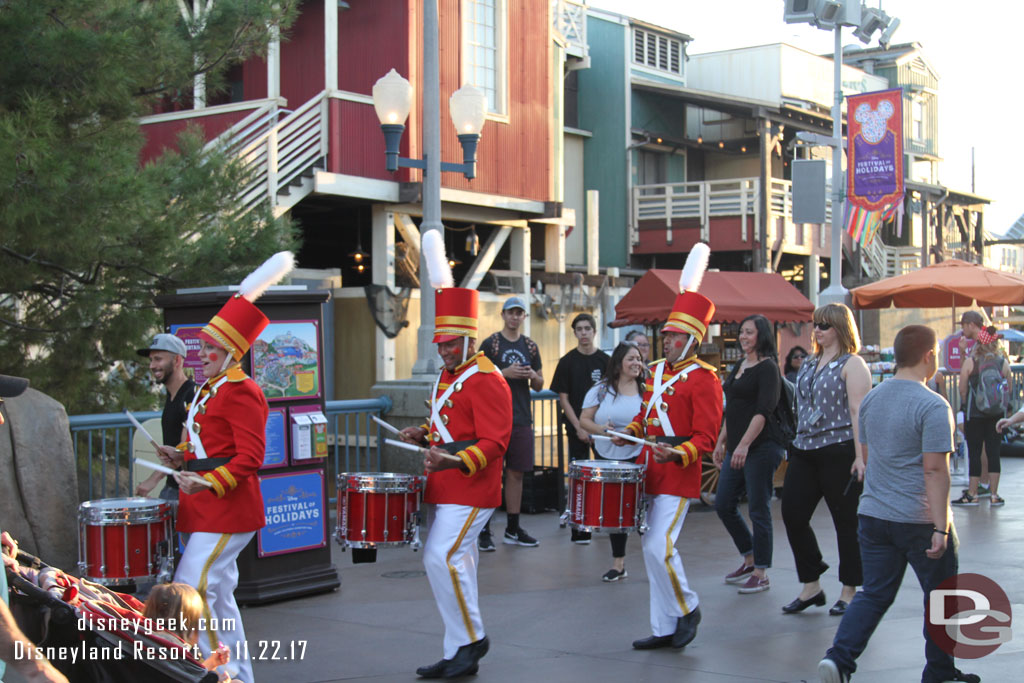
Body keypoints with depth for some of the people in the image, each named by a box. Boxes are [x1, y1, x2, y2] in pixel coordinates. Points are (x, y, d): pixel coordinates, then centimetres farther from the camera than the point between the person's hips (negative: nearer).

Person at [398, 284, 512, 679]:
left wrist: (455, 462, -35)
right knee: (456, 564, 11)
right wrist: (424, 436, 8)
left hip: (471, 488, -9)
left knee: (441, 558, -17)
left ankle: (472, 638, -2)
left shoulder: (486, 380, -14)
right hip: (446, 487, 9)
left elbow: (494, 442, -21)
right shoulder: (447, 376, 15)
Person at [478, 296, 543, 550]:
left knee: (516, 473, 9)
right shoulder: (490, 344, -1)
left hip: (522, 419, 5)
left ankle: (513, 529, 18)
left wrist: (533, 376, -5)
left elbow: (539, 386, 17)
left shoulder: (530, 346, 13)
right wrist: (505, 373, -17)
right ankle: (484, 531, 1)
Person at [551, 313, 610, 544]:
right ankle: (579, 529, 4)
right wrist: (579, 427, -10)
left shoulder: (605, 361, 5)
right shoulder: (568, 362, 0)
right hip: (577, 426, -2)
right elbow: (563, 398, -2)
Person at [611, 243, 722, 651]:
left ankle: (687, 609, 9)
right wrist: (629, 433, 7)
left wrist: (679, 454, -30)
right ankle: (664, 630, 17)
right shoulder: (658, 371, 14)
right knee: (653, 552, 9)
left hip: (678, 478, -8)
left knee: (659, 548, -14)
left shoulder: (703, 378, -10)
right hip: (650, 474, 8)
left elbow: (706, 436, -15)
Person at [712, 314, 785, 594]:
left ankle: (761, 574, 6)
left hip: (761, 447, -9)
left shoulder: (768, 367, -9)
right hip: (736, 448, 9)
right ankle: (750, 560, 25)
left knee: (758, 510, -3)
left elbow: (763, 411, -19)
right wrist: (721, 442, 19)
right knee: (723, 506, 10)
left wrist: (745, 444, -27)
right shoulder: (739, 367, 16)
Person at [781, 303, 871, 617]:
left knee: (846, 523, 2)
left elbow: (858, 411, -13)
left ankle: (849, 592, 14)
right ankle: (811, 588, 14)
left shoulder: (852, 364, -6)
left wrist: (861, 456, -19)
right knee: (792, 515, 2)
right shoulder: (808, 365, 16)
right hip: (805, 451, 8)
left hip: (840, 451, -7)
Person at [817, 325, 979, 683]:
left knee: (874, 594, 10)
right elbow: (935, 469, -20)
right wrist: (940, 527, -20)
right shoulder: (932, 406, -16)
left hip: (873, 515, 6)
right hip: (920, 519, -6)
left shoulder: (871, 399, 7)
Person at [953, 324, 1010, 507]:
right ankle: (994, 495, 9)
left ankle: (972, 495, 4)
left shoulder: (969, 362, -8)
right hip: (996, 414, 3)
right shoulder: (1003, 362, -1)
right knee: (993, 452, 6)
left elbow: (962, 389, -5)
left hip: (974, 414, -3)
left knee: (974, 452, 1)